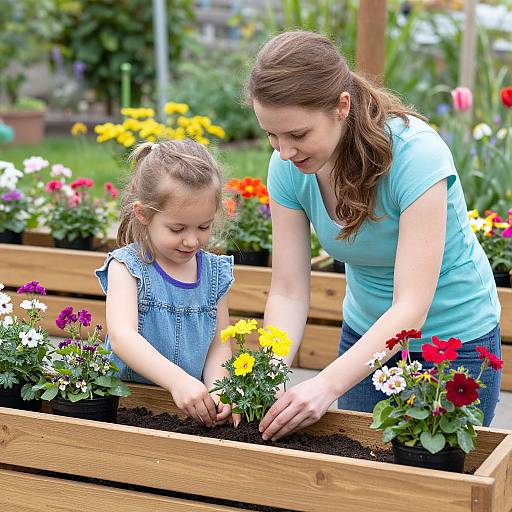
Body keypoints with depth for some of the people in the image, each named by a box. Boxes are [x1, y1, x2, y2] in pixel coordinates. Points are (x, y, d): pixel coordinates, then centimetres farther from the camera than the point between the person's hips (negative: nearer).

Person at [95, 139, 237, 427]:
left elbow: (219, 345, 8)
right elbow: (122, 336, -21)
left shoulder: (216, 272, 8)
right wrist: (178, 380, -34)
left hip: (193, 410, 6)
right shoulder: (127, 266, -6)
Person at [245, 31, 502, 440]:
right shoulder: (288, 168, -15)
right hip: (368, 334, 5)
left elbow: (411, 308, -34)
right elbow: (288, 292, -14)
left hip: (454, 341, -4)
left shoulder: (415, 152, -31)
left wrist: (328, 384, -43)